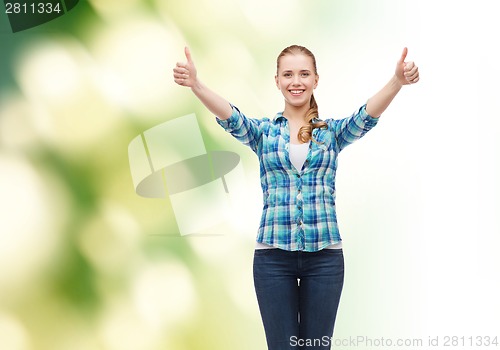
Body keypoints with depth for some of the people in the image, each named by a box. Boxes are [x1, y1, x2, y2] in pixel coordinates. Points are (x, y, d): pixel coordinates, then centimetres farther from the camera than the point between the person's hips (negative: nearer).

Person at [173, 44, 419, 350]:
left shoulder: (333, 131, 7)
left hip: (325, 255, 0)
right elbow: (230, 117, -13)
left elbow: (367, 116, -11)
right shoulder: (263, 131, 6)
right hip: (273, 255, 0)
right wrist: (195, 85, -33)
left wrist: (397, 81, -32)